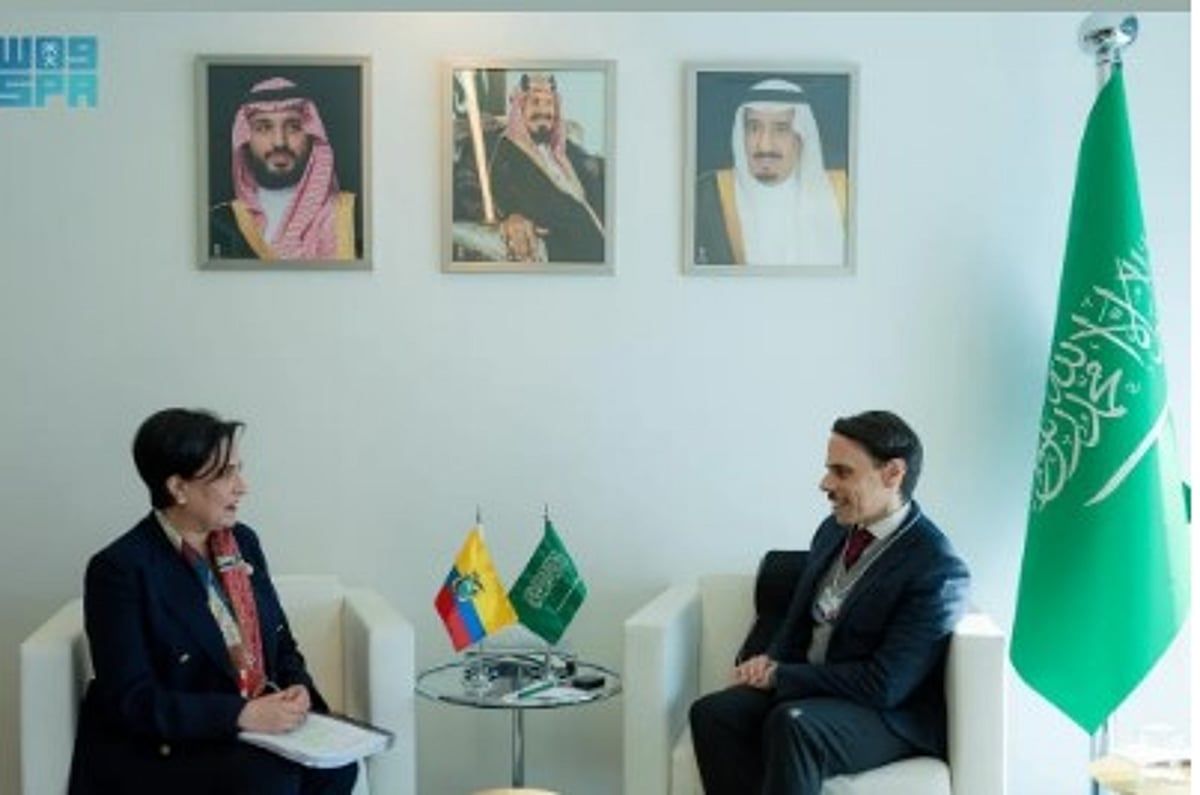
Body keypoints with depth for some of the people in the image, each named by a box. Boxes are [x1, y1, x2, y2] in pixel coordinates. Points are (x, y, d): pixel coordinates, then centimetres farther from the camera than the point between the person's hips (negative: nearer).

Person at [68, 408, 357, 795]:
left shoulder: (242, 541, 8)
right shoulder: (119, 568, -12)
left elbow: (281, 645, 15)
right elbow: (131, 700, -17)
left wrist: (297, 688, -7)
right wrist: (242, 714, -26)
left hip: (258, 725, 6)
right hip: (156, 750, -6)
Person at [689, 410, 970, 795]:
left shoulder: (938, 570, -17)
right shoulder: (834, 529, 7)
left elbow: (884, 686, -20)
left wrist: (780, 675, -13)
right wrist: (771, 660, -2)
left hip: (889, 715, -7)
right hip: (806, 690, 7)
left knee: (792, 723, -36)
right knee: (712, 713, -20)